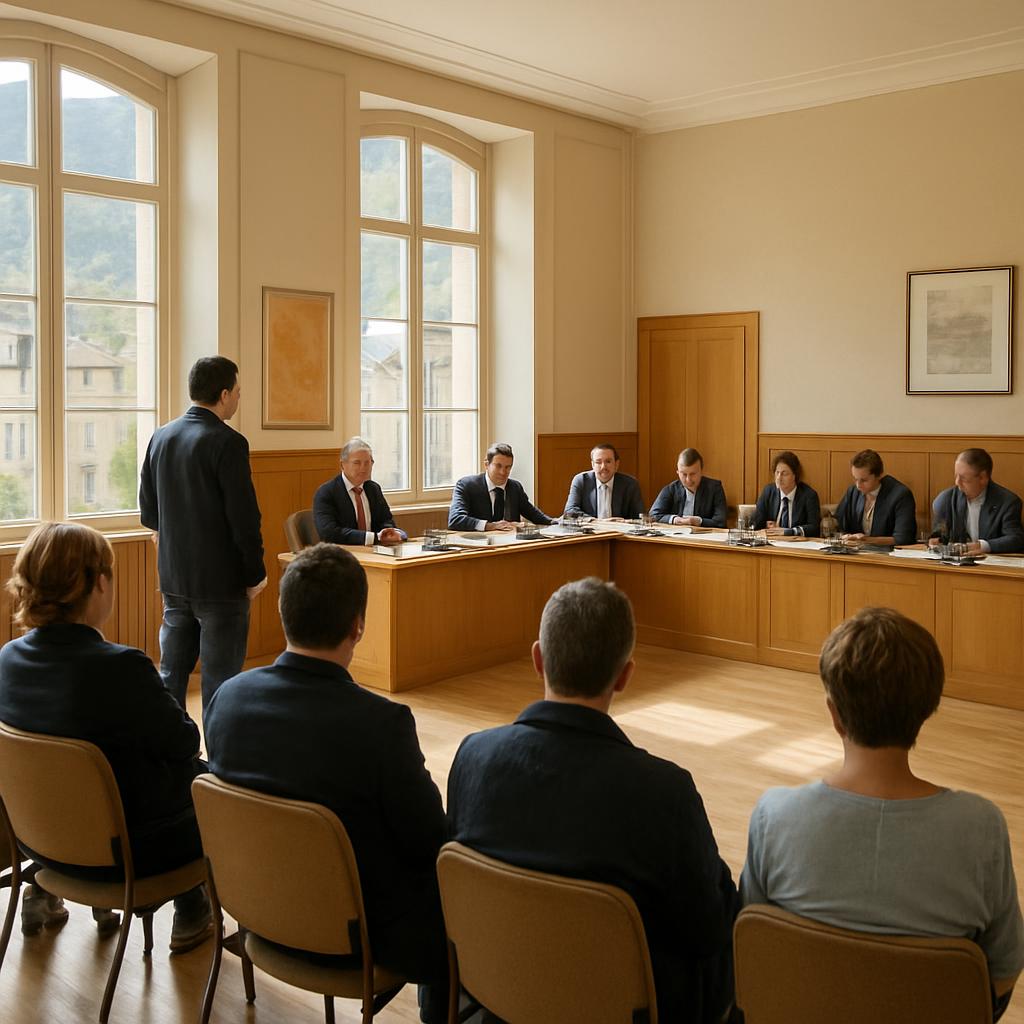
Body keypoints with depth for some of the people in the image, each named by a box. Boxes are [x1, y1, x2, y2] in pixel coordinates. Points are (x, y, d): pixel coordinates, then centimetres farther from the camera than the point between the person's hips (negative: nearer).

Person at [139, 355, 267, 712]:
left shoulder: (160, 437, 5)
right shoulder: (227, 443, -17)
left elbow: (148, 510, 12)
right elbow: (244, 518, -17)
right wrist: (255, 574, -6)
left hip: (173, 577, 7)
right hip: (221, 581, -7)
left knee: (171, 674, 16)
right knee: (220, 681, 3)